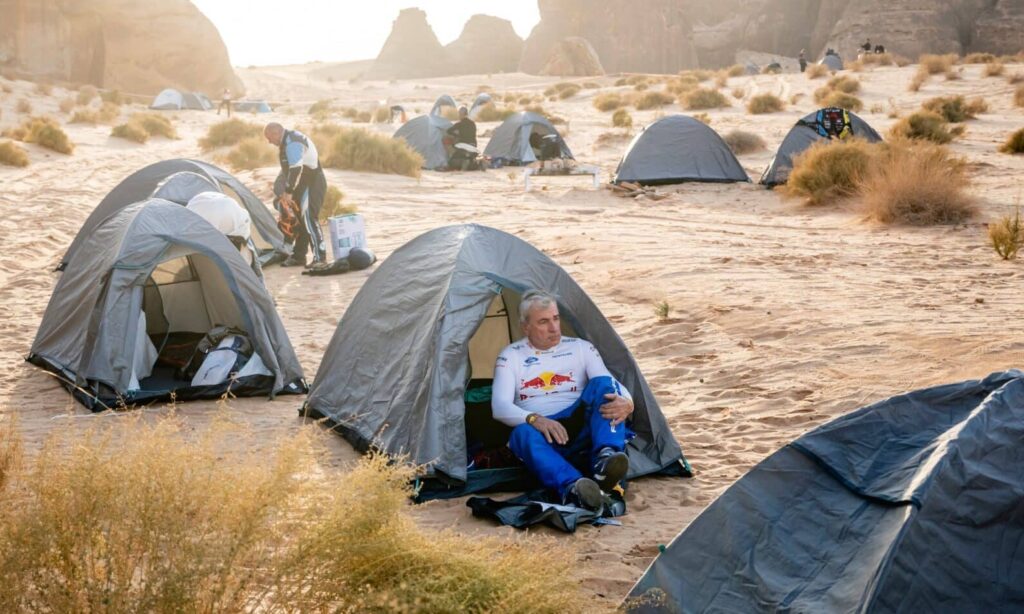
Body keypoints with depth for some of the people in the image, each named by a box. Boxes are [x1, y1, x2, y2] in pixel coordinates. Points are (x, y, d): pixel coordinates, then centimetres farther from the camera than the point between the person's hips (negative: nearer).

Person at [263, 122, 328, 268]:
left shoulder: (292, 143, -19)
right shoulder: (287, 142, 15)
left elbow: (296, 170, -27)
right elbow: (288, 170, 21)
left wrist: (288, 192, -22)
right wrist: (287, 192, 18)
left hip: (312, 185, -11)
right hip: (303, 186, 11)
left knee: (309, 219, -16)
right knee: (300, 220, 14)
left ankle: (320, 258, -18)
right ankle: (298, 257, 22)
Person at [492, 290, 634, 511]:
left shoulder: (581, 348, 13)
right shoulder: (511, 356, 11)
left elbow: (612, 387, 1)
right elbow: (499, 406, -3)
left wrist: (626, 403, -26)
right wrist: (534, 419, -25)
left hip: (581, 431, 1)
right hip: (541, 433, -1)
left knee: (603, 384, -25)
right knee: (523, 434, -38)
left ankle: (605, 461, -48)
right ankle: (572, 488, -63)